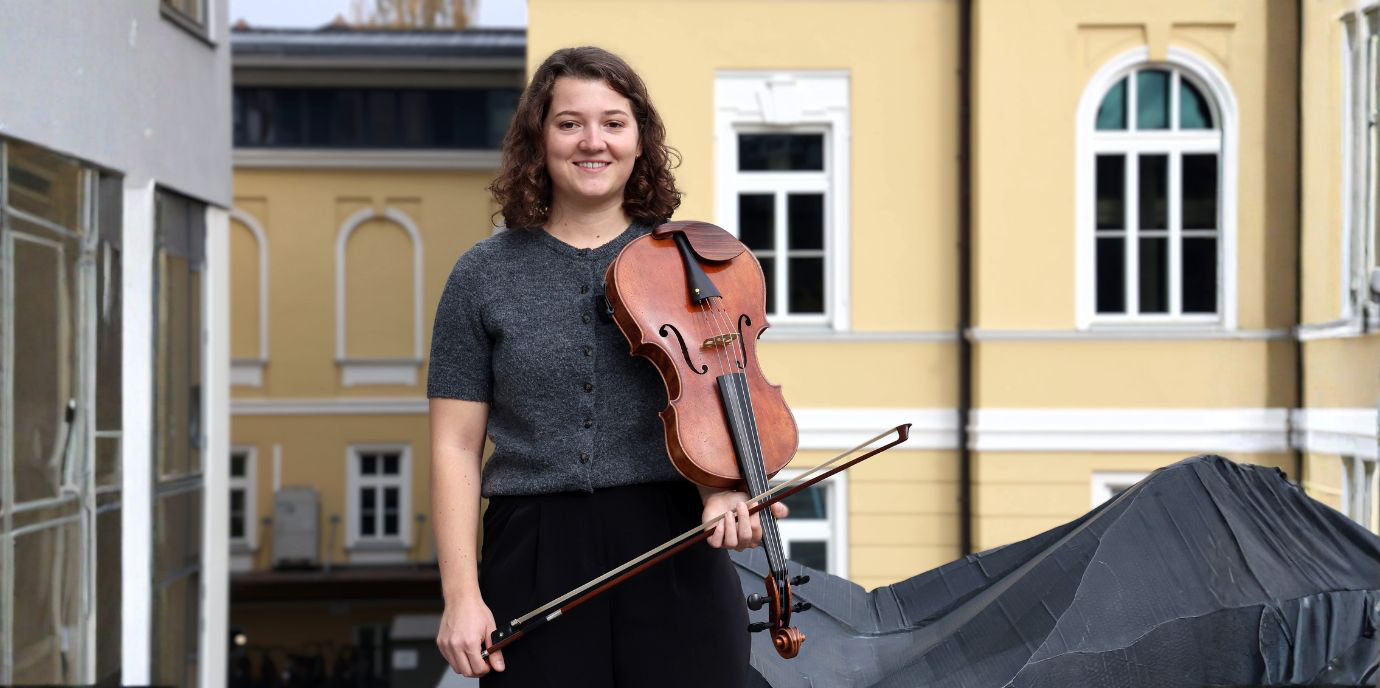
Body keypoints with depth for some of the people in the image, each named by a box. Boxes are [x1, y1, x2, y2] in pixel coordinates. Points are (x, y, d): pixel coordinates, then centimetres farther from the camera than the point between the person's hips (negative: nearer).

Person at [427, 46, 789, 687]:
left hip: (675, 558, 0)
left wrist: (722, 493, -19)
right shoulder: (484, 275, 4)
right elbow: (456, 447, 2)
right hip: (536, 561, 0)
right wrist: (461, 594, -6)